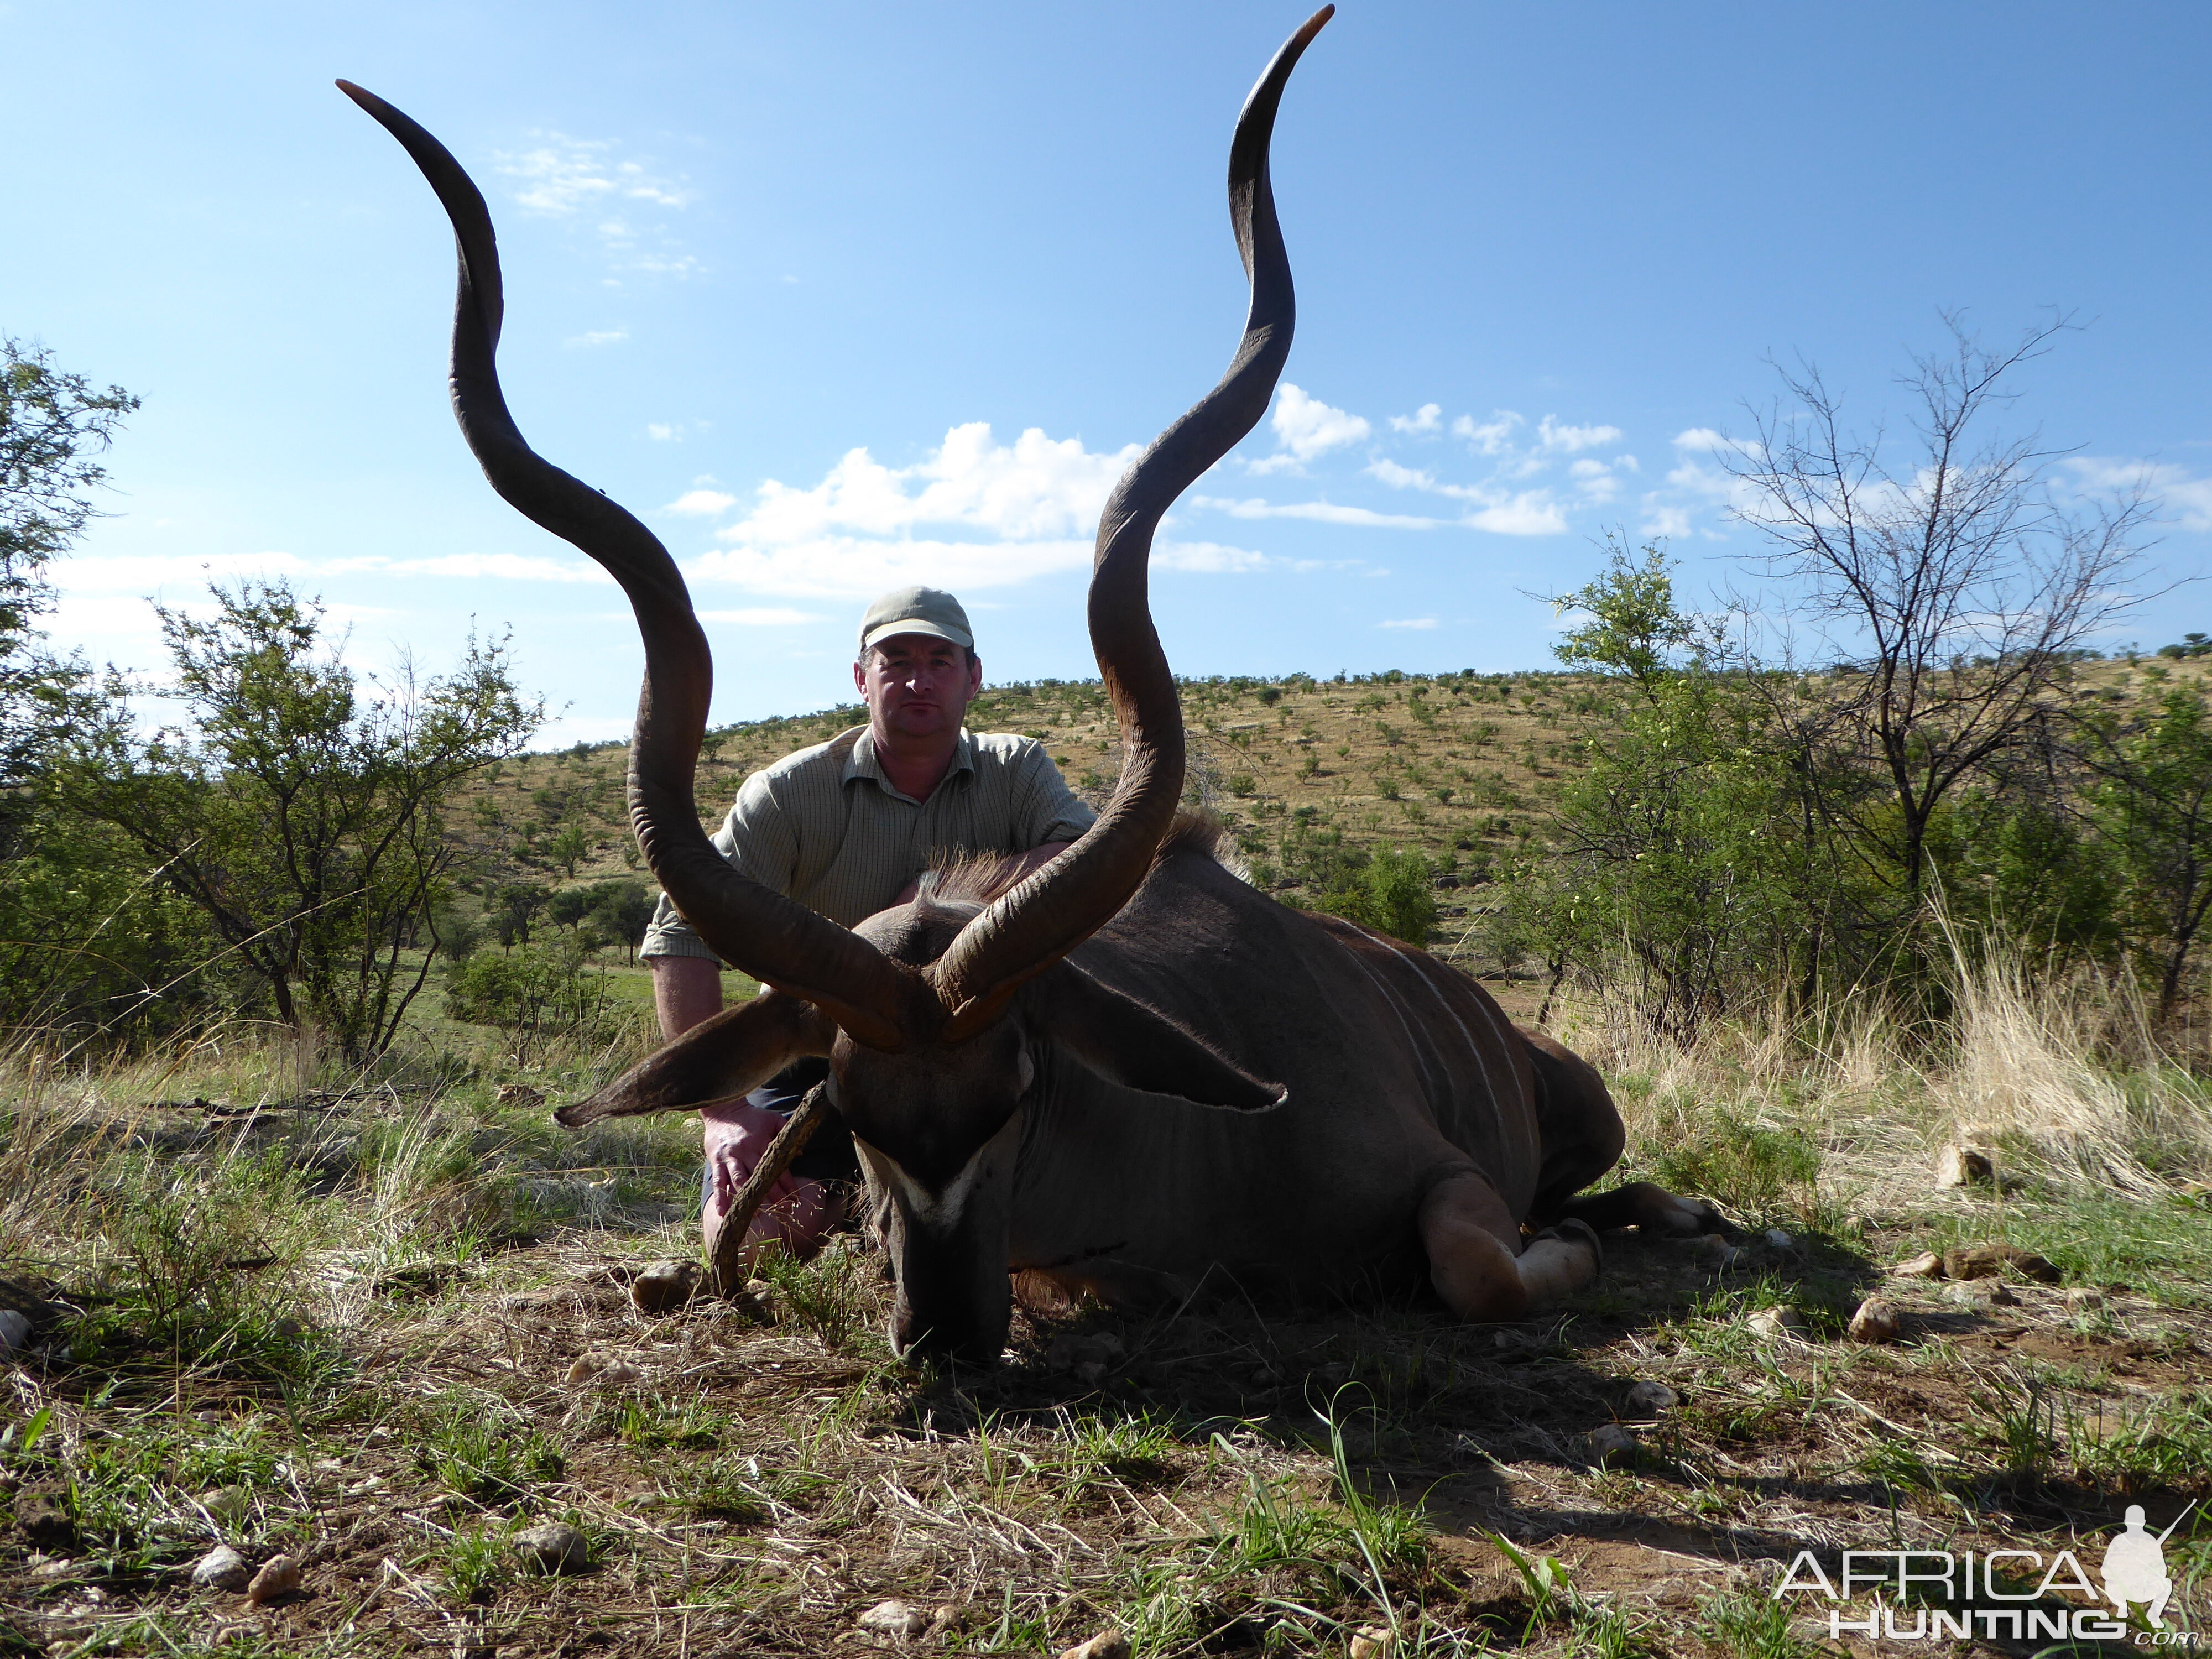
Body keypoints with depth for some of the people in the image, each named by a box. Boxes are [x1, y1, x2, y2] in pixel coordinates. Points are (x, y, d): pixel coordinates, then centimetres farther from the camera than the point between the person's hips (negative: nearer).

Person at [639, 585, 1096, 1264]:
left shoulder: (1016, 770, -2)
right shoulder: (791, 791, -10)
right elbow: (681, 935, -16)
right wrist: (721, 1110, -25)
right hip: (816, 1060, -1)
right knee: (748, 1241, -18)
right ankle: (845, 1194, 18)